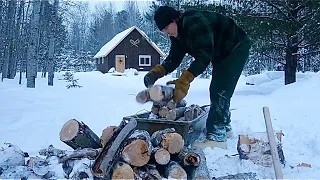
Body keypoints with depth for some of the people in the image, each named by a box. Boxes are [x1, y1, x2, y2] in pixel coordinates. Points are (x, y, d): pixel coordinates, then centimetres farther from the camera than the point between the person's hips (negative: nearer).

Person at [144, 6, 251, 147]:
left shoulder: (196, 23, -34)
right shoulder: (177, 33, -4)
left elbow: (204, 57, -38)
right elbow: (173, 59, -8)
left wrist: (184, 80, -45)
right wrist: (156, 72, -25)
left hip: (236, 48, -10)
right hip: (220, 55, 10)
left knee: (220, 91, -19)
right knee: (216, 90, 14)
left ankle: (216, 135, -18)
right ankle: (224, 126, 29)